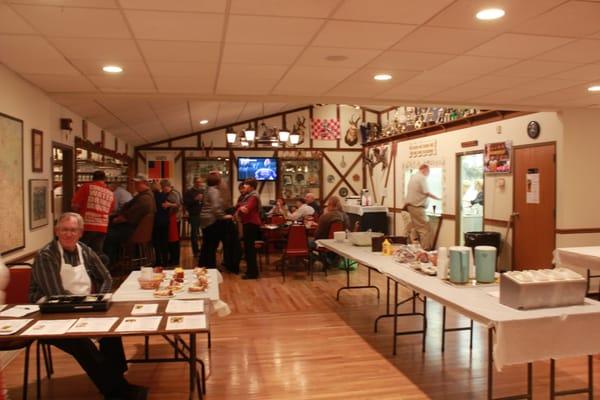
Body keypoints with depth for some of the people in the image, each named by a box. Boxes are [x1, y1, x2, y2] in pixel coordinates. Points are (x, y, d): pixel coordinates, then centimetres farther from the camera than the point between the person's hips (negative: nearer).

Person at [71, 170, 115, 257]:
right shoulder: (110, 194, 10)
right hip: (102, 228, 4)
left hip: (86, 226, -3)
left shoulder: (87, 187, -2)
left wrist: (80, 211, 16)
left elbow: (74, 205, -3)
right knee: (97, 254, 6)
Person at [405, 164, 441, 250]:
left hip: (410, 205, 10)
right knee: (426, 229, -8)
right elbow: (427, 193, -16)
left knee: (415, 227, 13)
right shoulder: (422, 178, -12)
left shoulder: (413, 176, 17)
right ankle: (425, 249, -11)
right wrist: (438, 198, -7)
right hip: (417, 207, -10)